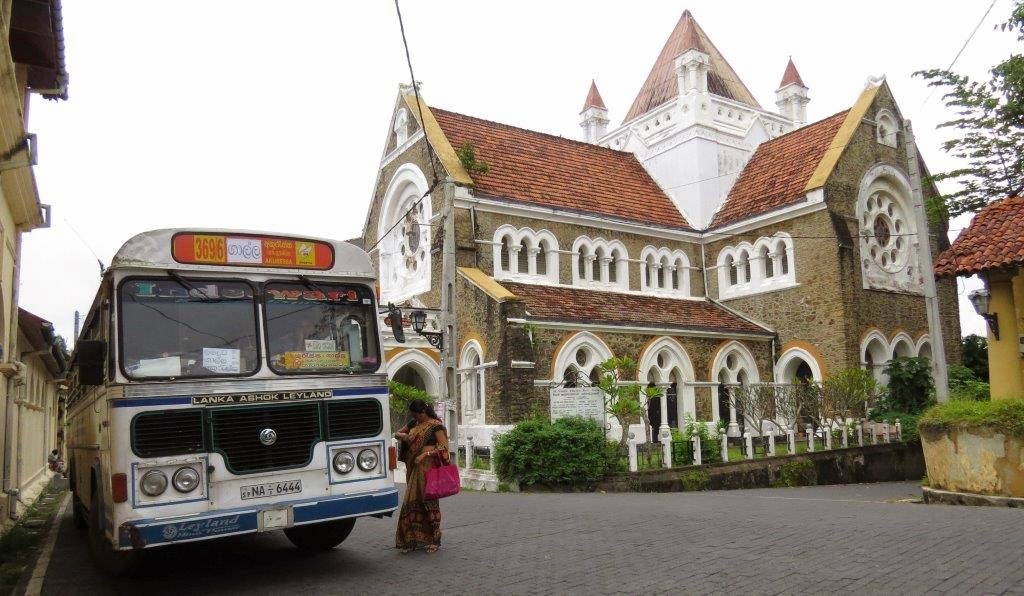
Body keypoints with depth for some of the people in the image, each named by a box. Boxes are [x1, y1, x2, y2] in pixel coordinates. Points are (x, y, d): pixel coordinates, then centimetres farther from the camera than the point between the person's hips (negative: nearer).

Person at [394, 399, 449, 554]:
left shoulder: (435, 425, -5)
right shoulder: (414, 424, 16)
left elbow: (443, 446, -11)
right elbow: (397, 433, 24)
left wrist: (426, 454, -20)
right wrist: (402, 436, 0)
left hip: (428, 468, -7)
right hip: (413, 469, 7)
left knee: (428, 501, -3)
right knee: (412, 501, 6)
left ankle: (433, 540, 7)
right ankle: (412, 539, 15)